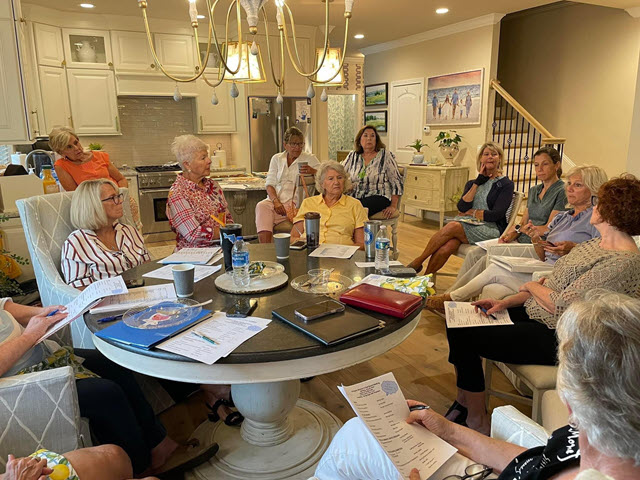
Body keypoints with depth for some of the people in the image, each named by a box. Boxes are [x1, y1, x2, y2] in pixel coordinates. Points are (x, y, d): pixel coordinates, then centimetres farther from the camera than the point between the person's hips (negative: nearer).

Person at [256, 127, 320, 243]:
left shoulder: (309, 159, 12)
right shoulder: (277, 159, 19)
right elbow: (270, 184, 9)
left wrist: (313, 171, -21)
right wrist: (276, 201, -10)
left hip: (295, 202, -3)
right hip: (275, 199, 3)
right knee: (261, 206, -30)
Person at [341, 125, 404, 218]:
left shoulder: (385, 155, 3)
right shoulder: (353, 155, 14)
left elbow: (396, 181, 1)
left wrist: (393, 206, -9)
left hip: (378, 197, -3)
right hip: (355, 198, 3)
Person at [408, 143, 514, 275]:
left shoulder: (506, 184, 5)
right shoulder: (472, 183, 20)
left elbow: (496, 214, -7)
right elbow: (462, 207, 1)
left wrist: (471, 212, -2)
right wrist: (478, 183, 0)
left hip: (492, 230, -4)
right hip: (469, 227, 4)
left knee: (452, 226, -31)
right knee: (445, 248, -30)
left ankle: (418, 261, -22)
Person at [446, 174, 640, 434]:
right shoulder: (595, 244, 10)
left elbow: (561, 306, -24)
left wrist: (531, 286, -5)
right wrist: (506, 302, 0)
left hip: (556, 338, -10)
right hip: (533, 314, 10)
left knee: (463, 335, -17)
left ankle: (476, 420, 2)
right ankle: (466, 399, 15)